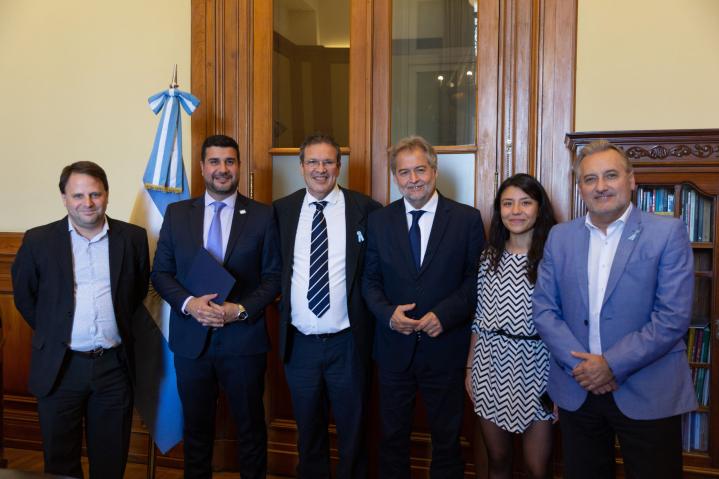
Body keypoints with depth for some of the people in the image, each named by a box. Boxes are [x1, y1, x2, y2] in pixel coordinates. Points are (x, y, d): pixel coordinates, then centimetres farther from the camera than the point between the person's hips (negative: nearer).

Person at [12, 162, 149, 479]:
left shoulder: (133, 237, -1)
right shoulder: (38, 240, -3)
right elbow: (23, 294, 9)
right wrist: (50, 333, 7)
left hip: (114, 366, 1)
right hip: (59, 367, 0)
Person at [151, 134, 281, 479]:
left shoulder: (262, 216, -2)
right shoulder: (176, 213, 4)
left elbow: (273, 277, -2)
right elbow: (160, 273, 4)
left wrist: (241, 309, -16)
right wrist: (188, 304, -14)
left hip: (244, 339, -1)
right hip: (190, 339, 2)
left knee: (250, 425, 13)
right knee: (196, 427, 18)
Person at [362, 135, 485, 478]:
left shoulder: (467, 219, -4)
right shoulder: (379, 221, 3)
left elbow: (475, 279, -4)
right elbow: (370, 279, 5)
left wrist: (445, 314, -17)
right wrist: (387, 313, -13)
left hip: (445, 346, -1)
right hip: (394, 347, 2)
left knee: (447, 438, 15)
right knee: (393, 437, 16)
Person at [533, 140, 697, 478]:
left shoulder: (668, 232, -5)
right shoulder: (560, 237, 5)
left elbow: (673, 317, -12)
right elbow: (544, 310, 2)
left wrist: (612, 364, -15)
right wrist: (580, 365, -10)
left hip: (649, 396, -3)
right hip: (576, 391, 3)